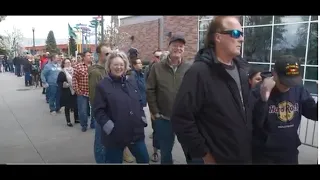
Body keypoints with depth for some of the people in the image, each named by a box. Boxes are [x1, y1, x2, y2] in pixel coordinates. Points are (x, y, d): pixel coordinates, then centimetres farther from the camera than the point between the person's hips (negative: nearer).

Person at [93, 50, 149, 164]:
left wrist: (142, 119, 6)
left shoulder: (132, 83, 11)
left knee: (144, 159, 16)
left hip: (136, 132, 5)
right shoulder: (102, 85, -7)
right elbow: (98, 110, -10)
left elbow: (139, 103, 18)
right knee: (114, 161, 11)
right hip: (115, 136, -5)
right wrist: (109, 126, -18)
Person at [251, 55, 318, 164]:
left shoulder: (299, 90, 0)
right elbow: (253, 123, -24)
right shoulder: (259, 92, -17)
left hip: (290, 152, 5)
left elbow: (314, 114, 4)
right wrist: (263, 99, -38)